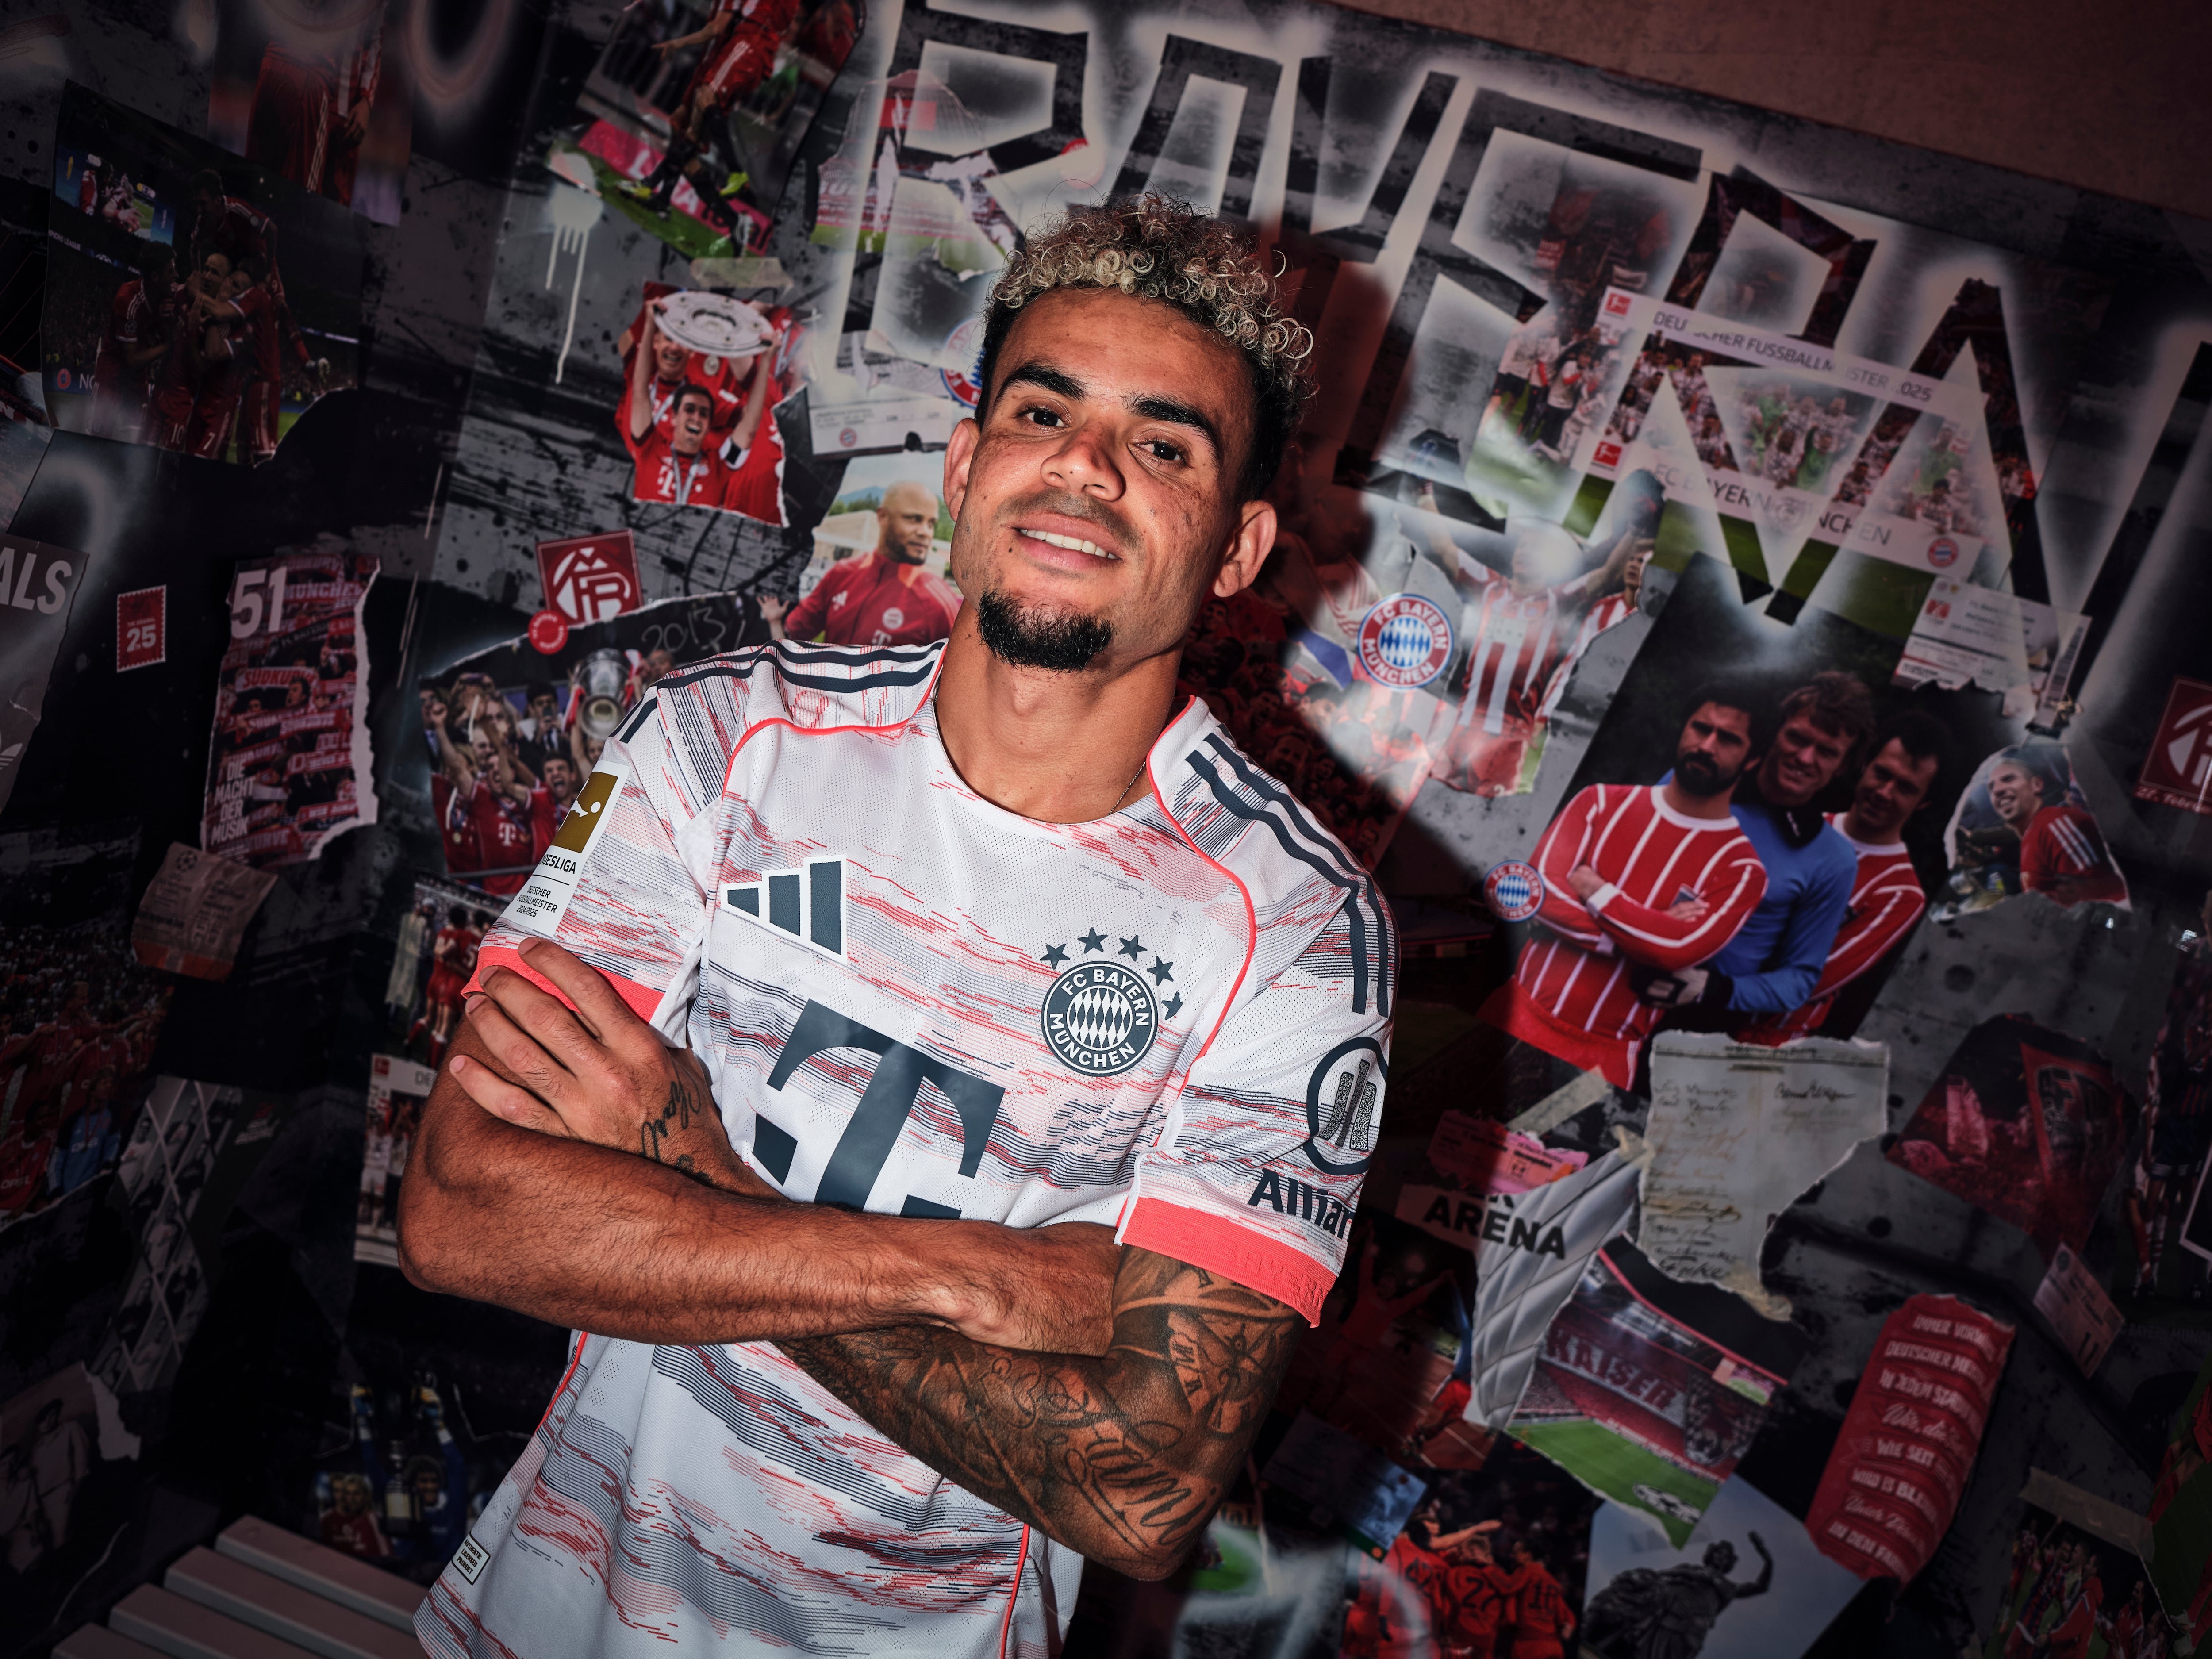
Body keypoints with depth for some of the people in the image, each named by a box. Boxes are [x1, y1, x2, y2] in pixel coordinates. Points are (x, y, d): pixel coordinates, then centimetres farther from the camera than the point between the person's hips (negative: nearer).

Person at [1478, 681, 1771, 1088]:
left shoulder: (1740, 867, -2)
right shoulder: (1604, 802, 6)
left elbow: (1680, 950, -19)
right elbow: (1538, 892, -7)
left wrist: (1594, 890, -10)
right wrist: (1652, 931, -13)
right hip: (1520, 1011, 2)